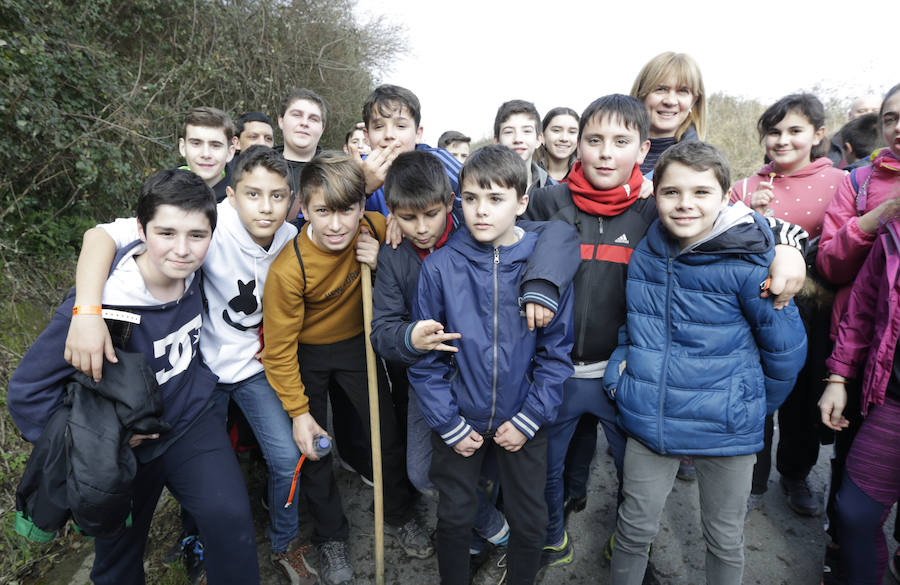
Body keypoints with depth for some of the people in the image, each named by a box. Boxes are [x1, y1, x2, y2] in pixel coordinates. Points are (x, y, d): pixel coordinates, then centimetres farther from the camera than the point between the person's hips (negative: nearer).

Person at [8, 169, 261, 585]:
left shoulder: (191, 272, -15)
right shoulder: (101, 305, -30)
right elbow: (28, 389, -19)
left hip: (191, 421, 2)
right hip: (125, 446, -2)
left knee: (230, 517, -18)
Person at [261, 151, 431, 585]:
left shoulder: (376, 230, -21)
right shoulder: (288, 269, -31)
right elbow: (279, 348, -20)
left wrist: (384, 263, -25)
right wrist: (298, 411, -14)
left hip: (357, 342, 3)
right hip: (307, 354, -3)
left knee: (388, 433, 9)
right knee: (313, 447, 8)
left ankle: (398, 516, 36)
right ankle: (330, 537, 33)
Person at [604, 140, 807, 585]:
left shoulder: (747, 265, -16)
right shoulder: (645, 254, -2)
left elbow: (786, 348, -4)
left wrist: (753, 406, 5)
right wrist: (620, 367, 4)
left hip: (724, 430, -2)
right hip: (648, 419, 3)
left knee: (724, 539, 19)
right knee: (634, 527, 16)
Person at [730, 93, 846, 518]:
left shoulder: (839, 182, -1)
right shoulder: (747, 189, 1)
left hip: (813, 312, 0)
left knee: (804, 398, 15)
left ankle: (796, 476, 40)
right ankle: (753, 483, 27)